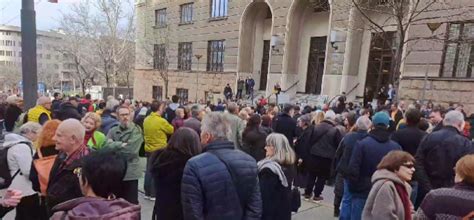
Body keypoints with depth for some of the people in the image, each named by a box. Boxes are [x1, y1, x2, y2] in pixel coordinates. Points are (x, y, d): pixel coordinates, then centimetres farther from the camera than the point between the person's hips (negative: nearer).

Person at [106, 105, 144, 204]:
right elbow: (106, 146, -9)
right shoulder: (113, 131, 7)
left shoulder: (136, 130, -6)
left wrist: (114, 147, -8)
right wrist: (121, 145, -19)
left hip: (130, 173, -4)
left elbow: (131, 150, -18)